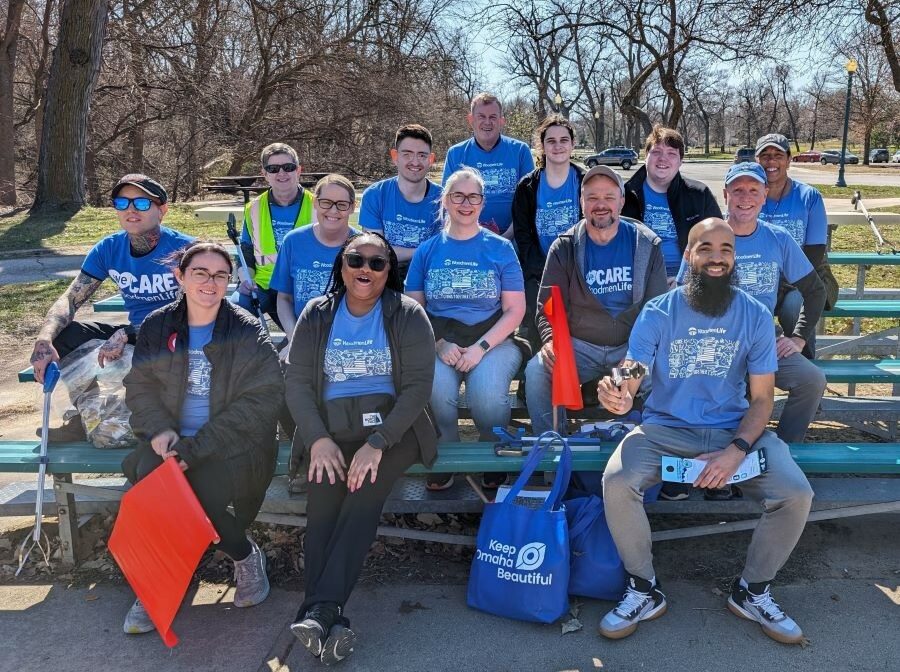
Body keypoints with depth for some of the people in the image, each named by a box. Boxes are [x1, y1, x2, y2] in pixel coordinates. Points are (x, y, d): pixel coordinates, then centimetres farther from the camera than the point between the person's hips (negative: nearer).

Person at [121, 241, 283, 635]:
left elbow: (261, 398, -12)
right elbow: (140, 385, 8)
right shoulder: (157, 327, 6)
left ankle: (244, 556, 5)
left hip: (234, 444, -3)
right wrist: (160, 428, -13)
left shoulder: (247, 331, -6)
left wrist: (197, 446, -19)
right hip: (172, 440, 3)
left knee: (205, 491, -28)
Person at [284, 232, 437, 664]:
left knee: (364, 494, -29)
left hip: (391, 427, -2)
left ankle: (317, 611, -32)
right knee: (324, 494, -25)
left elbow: (418, 385, -7)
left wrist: (377, 443, -19)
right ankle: (330, 620, -29)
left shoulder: (407, 316, 1)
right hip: (330, 430, 2)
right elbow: (297, 384, 4)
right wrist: (318, 439, -13)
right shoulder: (316, 315, 10)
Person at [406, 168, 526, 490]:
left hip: (493, 340, -1)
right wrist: (439, 343, -12)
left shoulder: (500, 248, 6)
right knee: (437, 390, -31)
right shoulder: (427, 251, 10)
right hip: (438, 341, 1)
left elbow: (515, 310, 1)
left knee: (487, 394, -31)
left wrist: (480, 347, -12)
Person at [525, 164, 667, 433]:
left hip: (633, 347, 0)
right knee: (536, 370, -25)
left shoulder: (646, 244, 4)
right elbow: (547, 305, 2)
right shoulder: (564, 248, 4)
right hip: (580, 346, 0)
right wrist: (550, 340, -20)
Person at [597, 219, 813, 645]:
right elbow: (628, 382, -14)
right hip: (666, 428, -1)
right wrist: (617, 398, -40)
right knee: (616, 483, -28)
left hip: (736, 430, 2)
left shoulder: (755, 316, -2)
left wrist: (736, 451, -18)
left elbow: (761, 398, -1)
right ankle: (644, 590, -3)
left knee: (796, 495, -21)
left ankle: (753, 591, 7)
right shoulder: (658, 313, -6)